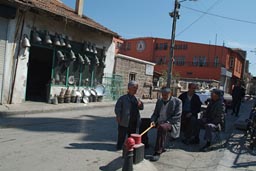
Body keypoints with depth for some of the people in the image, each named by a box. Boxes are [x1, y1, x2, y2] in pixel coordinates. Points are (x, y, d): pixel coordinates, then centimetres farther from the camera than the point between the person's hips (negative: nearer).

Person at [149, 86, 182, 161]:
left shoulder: (177, 101, -3)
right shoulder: (159, 101, 15)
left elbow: (177, 116, -10)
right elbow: (155, 114, 17)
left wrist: (166, 123, -19)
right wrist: (153, 121, -5)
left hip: (172, 124, -8)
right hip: (159, 123, 8)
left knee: (162, 127, -36)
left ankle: (158, 152, -32)